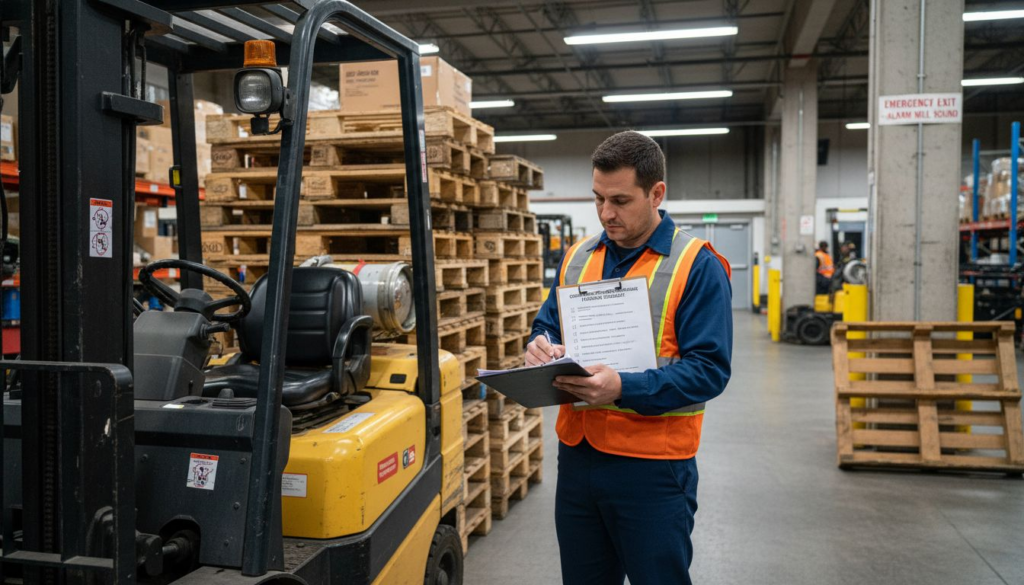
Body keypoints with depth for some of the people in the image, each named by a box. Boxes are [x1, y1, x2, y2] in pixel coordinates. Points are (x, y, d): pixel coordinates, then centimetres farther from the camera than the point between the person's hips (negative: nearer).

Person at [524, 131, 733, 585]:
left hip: (653, 464, -5)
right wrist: (542, 346, -8)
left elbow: (710, 369, -15)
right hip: (577, 453, 6)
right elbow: (548, 324, 17)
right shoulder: (577, 257, 8)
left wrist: (623, 389, -28)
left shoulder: (697, 265, -10)